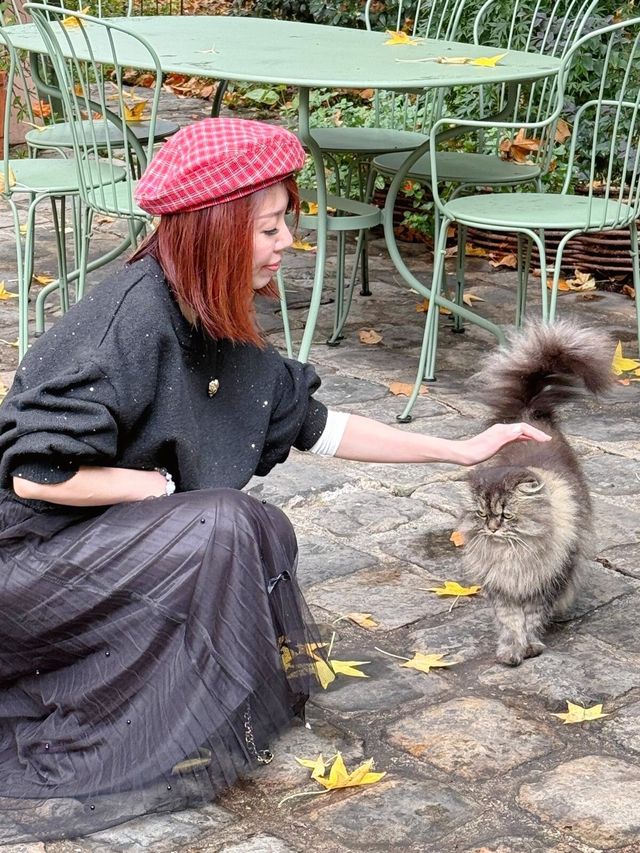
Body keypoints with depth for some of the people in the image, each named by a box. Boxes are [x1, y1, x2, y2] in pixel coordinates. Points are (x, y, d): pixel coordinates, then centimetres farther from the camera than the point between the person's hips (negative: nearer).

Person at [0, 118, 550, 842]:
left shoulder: (219, 326, 3)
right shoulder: (135, 317, -25)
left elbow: (312, 425, 13)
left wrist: (460, 450, 14)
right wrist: (164, 486, -14)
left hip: (102, 541, 9)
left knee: (264, 532, 4)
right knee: (218, 524, -23)